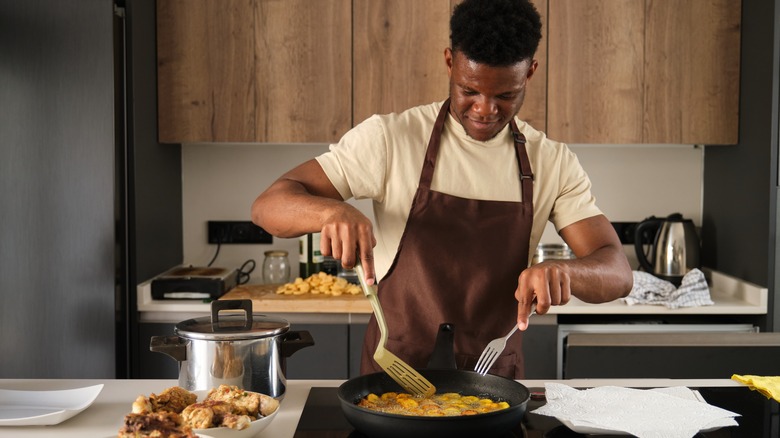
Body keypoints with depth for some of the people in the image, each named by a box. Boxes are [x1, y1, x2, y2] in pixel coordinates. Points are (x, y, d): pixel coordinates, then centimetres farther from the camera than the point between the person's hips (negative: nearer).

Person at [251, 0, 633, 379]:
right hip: (394, 373, -2)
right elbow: (268, 206, -8)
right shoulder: (389, 137, -7)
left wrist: (562, 270, -27)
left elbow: (617, 273, -4)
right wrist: (333, 211, -30)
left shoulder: (554, 163, 0)